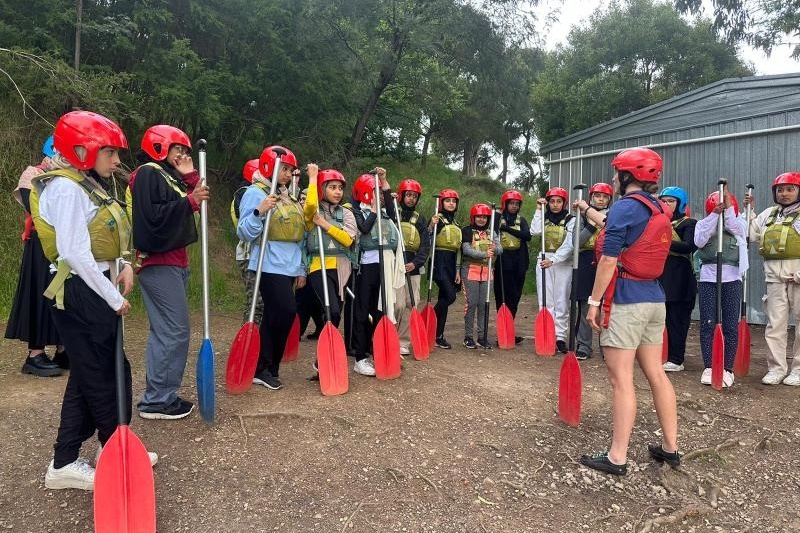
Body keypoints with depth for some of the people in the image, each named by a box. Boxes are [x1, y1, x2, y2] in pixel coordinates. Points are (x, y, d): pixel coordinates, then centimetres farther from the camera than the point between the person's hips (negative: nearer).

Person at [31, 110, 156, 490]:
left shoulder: (89, 185, 14)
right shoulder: (66, 188, -16)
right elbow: (75, 254, -23)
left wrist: (123, 264, -2)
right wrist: (114, 298, -18)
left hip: (95, 292, 10)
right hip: (81, 295, -10)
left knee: (88, 376, 14)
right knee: (105, 375, 2)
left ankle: (65, 463, 24)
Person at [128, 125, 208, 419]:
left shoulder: (168, 175, 20)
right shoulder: (148, 174, -9)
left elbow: (195, 208, 14)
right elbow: (153, 216, -22)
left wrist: (191, 179, 8)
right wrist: (189, 201, -22)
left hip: (172, 262, 10)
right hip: (159, 263, -10)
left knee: (164, 331, 12)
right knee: (175, 331, -10)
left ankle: (159, 395, 20)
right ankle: (156, 400, -2)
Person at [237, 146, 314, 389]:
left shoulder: (287, 196, 18)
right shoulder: (256, 193, -6)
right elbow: (244, 233, -12)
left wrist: (300, 269, 19)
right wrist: (259, 211, -27)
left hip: (289, 267, 8)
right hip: (270, 267, -8)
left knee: (274, 316, 9)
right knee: (287, 311, -15)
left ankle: (265, 369, 16)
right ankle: (266, 368, 0)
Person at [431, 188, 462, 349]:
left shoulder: (456, 224, 18)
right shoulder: (437, 219, -4)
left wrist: (458, 271, 13)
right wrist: (431, 226, -30)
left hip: (451, 263, 7)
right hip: (439, 261, -7)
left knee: (444, 299, 7)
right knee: (450, 296, -19)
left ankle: (438, 336, 12)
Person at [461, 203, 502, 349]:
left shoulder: (491, 233, 12)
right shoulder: (467, 231, 0)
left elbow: (500, 248, -1)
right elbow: (466, 250, -15)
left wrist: (495, 249, -25)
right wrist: (484, 254, -28)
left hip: (486, 271, 4)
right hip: (470, 270, -4)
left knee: (483, 304, 5)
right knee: (471, 304, -5)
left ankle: (482, 337, 12)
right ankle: (468, 337, 5)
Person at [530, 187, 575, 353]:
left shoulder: (571, 220, -1)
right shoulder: (544, 218, 10)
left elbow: (569, 245, -12)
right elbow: (534, 231, -11)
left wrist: (553, 260, -22)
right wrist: (539, 210, -8)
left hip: (563, 263, -2)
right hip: (544, 262, 3)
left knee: (562, 302, 0)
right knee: (545, 301, 1)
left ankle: (560, 337, 6)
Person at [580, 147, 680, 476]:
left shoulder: (625, 206, -11)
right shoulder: (659, 211, 15)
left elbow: (609, 259, -15)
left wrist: (594, 302, -12)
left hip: (626, 301, -9)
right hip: (654, 299, 9)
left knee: (621, 378, -6)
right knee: (655, 373, 14)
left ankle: (617, 458, 0)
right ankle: (670, 447, 23)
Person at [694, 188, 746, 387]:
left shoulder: (739, 224, 9)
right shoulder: (703, 223, 8)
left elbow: (733, 226, -15)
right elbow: (699, 241, -11)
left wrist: (727, 202, -17)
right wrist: (714, 214, -16)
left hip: (732, 278, 0)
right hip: (708, 277, 0)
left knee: (731, 324, 2)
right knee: (707, 323, -1)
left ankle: (728, 369, 9)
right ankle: (708, 367, 6)